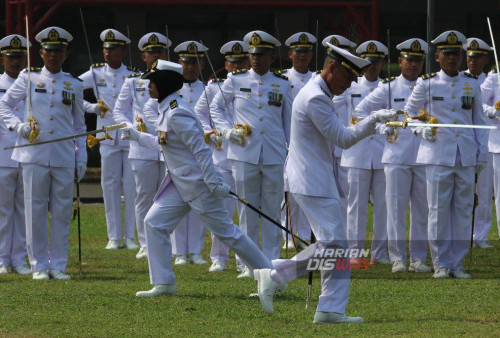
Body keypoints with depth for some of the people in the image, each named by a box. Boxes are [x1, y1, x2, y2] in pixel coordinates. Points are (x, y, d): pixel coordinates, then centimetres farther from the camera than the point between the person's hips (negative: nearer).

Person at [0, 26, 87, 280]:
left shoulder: (74, 85, 10)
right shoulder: (28, 79, 5)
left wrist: (81, 157, 10)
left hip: (64, 158, 2)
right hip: (34, 154, -2)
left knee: (62, 212, 2)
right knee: (35, 212, 0)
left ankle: (58, 265, 10)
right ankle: (39, 265, 8)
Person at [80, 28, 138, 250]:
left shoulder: (133, 76, 3)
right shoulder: (95, 74, 5)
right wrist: (91, 107, -5)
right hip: (108, 138, 1)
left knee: (131, 186, 0)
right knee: (110, 186, 1)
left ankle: (131, 236, 6)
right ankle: (114, 237, 7)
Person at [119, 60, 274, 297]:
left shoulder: (177, 114, -20)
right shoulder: (167, 110, 9)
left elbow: (200, 149, -23)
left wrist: (213, 182, -24)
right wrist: (137, 136, 26)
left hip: (198, 183, -10)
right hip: (180, 184, 10)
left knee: (226, 232, -2)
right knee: (154, 223, 3)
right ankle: (163, 284, 7)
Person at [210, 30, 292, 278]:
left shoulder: (282, 85, 7)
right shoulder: (236, 81, 4)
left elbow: (289, 119, 15)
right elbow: (215, 107, 14)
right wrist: (228, 131, -2)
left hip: (274, 155, 1)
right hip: (244, 154, -1)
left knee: (272, 210, 4)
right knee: (247, 210, 3)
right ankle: (250, 264, 8)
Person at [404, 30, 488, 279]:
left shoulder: (472, 84, 9)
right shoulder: (426, 85, 2)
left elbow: (479, 121, 14)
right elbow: (408, 113, 11)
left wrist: (482, 153, 9)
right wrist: (423, 129, -8)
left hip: (466, 155, 3)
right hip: (438, 154, -3)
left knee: (463, 210, 3)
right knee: (438, 210, -3)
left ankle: (457, 263, 10)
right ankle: (441, 264, 4)